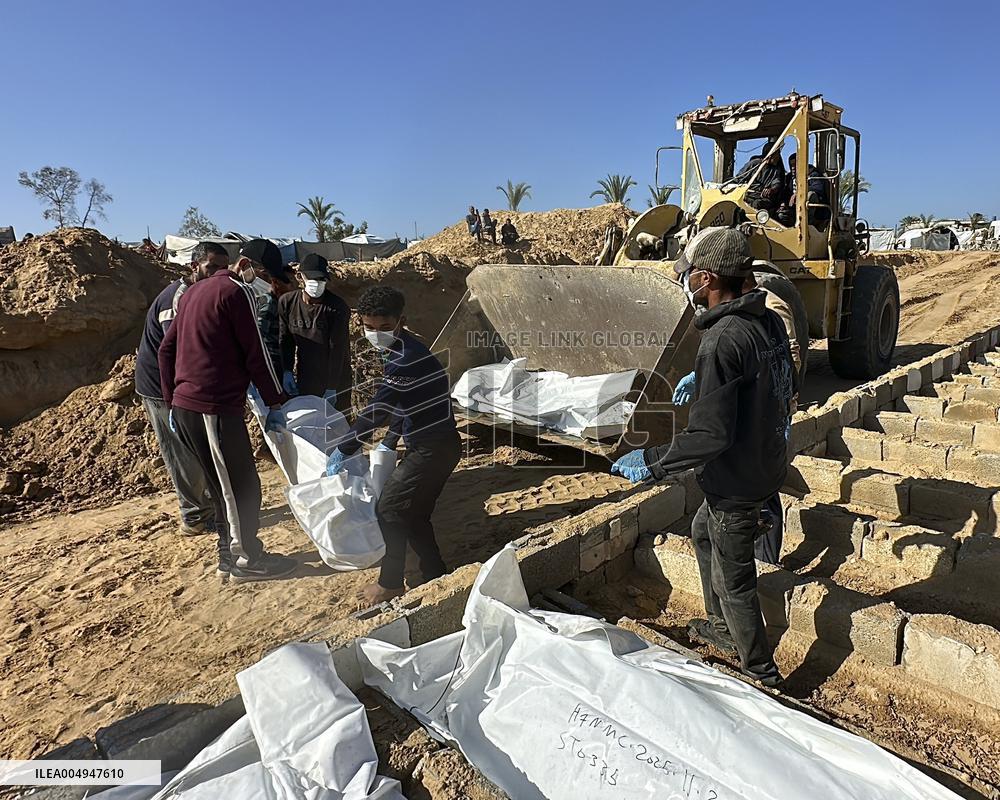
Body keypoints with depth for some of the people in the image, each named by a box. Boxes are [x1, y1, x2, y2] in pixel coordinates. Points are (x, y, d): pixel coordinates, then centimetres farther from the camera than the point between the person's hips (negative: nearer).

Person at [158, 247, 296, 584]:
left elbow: (166, 350, 19)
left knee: (222, 486, 17)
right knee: (242, 486, 2)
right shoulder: (237, 291, -9)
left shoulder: (195, 291, 18)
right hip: (215, 408, -9)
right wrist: (276, 403, -5)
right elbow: (256, 353, -11)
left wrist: (172, 401, 21)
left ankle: (228, 555, 26)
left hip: (184, 406, 9)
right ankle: (246, 560, 13)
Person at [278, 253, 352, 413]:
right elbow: (285, 339, 6)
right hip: (304, 378, 4)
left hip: (335, 377, -3)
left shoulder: (337, 307, -16)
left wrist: (332, 387, -17)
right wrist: (287, 371, -5)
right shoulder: (287, 302, -3)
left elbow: (337, 348, -16)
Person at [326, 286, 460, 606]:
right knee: (414, 514, 16)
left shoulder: (405, 358, -22)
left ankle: (391, 584, 14)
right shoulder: (404, 350, 10)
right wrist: (388, 443, 20)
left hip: (431, 449, -10)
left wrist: (342, 450, -14)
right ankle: (436, 575, 28)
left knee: (389, 509, 0)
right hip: (438, 445, 10)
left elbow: (377, 409, -22)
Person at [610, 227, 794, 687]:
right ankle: (723, 627, 47)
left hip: (737, 479, -9)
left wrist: (652, 463, -20)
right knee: (703, 533, 29)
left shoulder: (721, 341, -29)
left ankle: (761, 672, 31)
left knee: (733, 579, 11)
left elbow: (710, 436, -32)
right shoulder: (769, 321, -1)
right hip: (767, 461, 9)